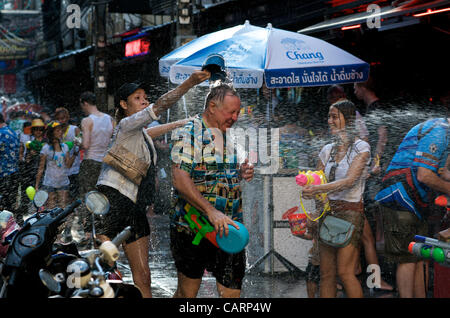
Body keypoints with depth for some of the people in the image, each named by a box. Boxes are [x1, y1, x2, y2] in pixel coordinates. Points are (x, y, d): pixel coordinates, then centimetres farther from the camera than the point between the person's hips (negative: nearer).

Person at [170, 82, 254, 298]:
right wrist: (211, 212, -28)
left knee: (232, 291, 2)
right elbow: (180, 180, -20)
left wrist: (241, 174, 2)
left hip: (227, 227, 6)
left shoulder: (231, 136, 15)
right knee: (187, 291, 7)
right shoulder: (189, 134, -9)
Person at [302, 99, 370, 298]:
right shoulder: (327, 150, 14)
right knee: (326, 273, 4)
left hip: (350, 211, -6)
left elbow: (350, 181, -16)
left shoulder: (361, 147, -4)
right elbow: (317, 182, 16)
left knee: (344, 271, -12)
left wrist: (318, 189, -27)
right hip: (327, 211, 6)